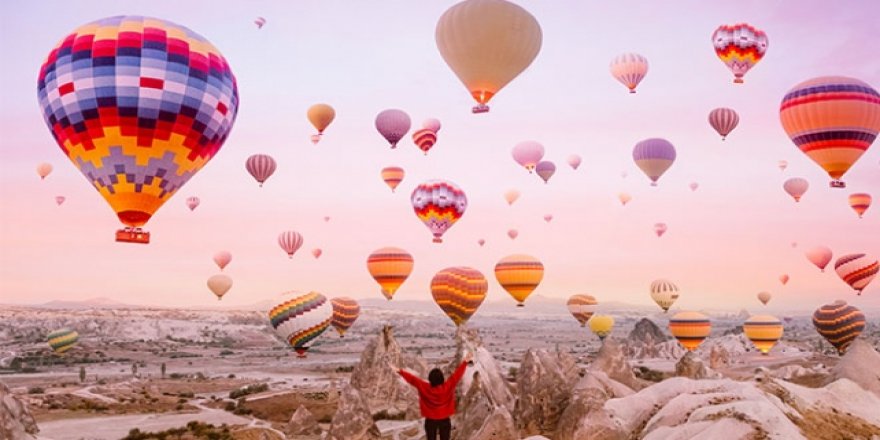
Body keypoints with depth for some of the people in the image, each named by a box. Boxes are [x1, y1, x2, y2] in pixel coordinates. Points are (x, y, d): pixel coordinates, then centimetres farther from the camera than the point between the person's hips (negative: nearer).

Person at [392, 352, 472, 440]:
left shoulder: (424, 388, -18)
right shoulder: (447, 387, -19)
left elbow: (412, 379, -14)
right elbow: (457, 375, -16)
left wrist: (400, 371, -9)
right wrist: (464, 362, -11)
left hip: (430, 421, 0)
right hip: (444, 420, 0)